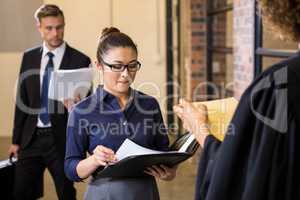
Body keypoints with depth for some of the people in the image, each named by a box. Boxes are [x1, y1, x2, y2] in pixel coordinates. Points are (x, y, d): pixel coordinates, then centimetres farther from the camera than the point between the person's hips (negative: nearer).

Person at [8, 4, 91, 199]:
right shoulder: (29, 57, 7)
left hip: (62, 138, -3)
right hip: (31, 137, 3)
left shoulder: (80, 60, -6)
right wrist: (16, 140, 9)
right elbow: (22, 101, 10)